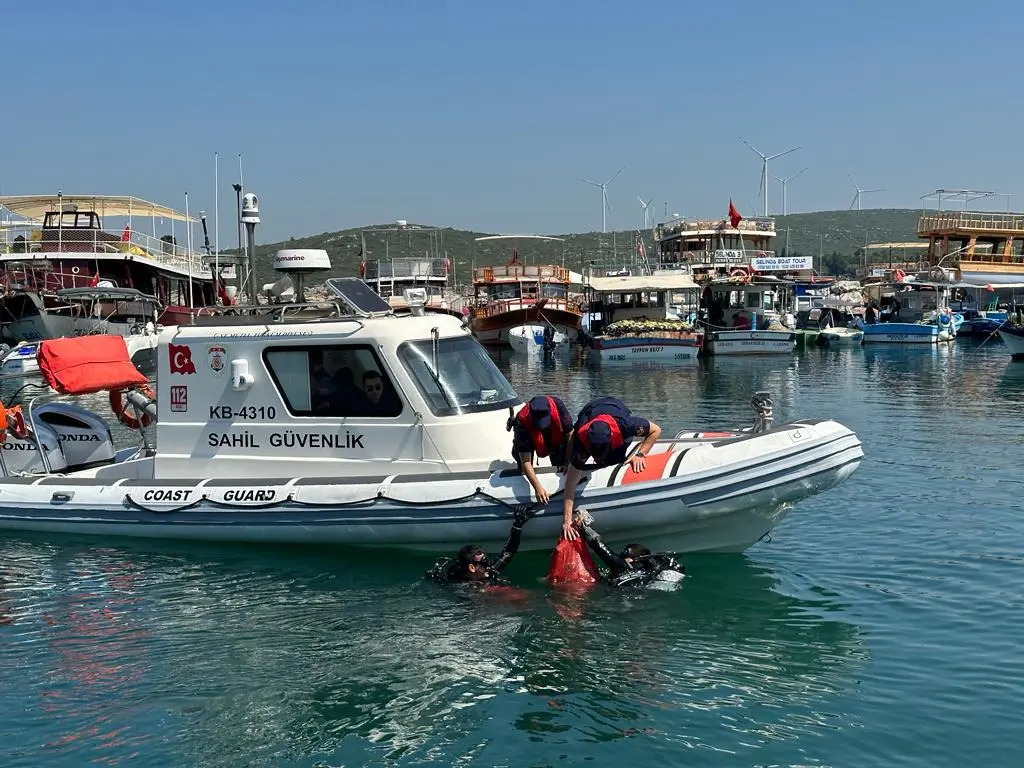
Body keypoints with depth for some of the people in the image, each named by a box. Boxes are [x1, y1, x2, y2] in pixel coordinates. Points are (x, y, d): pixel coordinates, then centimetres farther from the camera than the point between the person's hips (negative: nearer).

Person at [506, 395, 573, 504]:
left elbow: (570, 436, -26)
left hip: (555, 439, 0)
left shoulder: (558, 405, -41)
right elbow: (526, 462, -41)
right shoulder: (522, 421, -42)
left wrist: (568, 464, -25)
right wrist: (538, 487, -49)